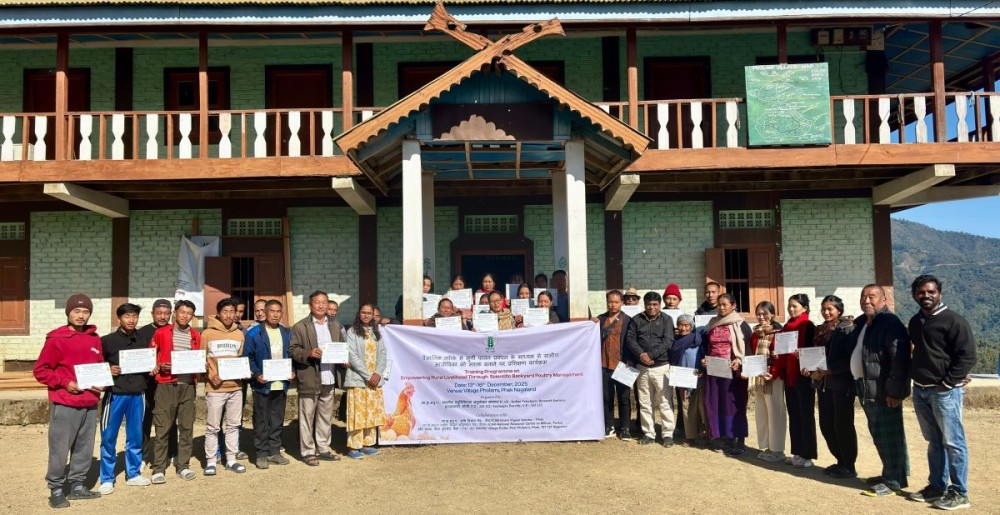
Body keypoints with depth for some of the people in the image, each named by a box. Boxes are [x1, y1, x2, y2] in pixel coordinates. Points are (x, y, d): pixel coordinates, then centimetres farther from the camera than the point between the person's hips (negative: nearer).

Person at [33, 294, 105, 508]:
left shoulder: (95, 339, 11)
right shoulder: (56, 339, -6)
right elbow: (40, 370, -5)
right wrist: (65, 383, -14)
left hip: (90, 404, 5)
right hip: (64, 405, -5)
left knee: (85, 448, 10)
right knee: (59, 449, -2)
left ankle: (77, 486, 22)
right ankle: (56, 490, 10)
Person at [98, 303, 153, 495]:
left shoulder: (143, 342, 11)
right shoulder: (107, 341, -1)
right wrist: (107, 371, -19)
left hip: (137, 394, 4)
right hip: (115, 394, -3)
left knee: (135, 437, 10)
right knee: (108, 437, 1)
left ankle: (133, 474, 23)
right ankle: (107, 479, 11)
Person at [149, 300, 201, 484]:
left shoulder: (196, 337, 12)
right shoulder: (161, 333, 3)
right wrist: (159, 366, -11)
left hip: (188, 385, 3)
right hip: (166, 384, -3)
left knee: (186, 426, 5)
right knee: (162, 427, -2)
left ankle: (183, 466, 14)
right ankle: (158, 468, 5)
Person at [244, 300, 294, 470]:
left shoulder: (287, 333, 10)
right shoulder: (255, 334, -4)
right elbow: (248, 357, -5)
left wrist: (292, 371, -1)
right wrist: (256, 374, -17)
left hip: (281, 384, 4)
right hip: (262, 384, -4)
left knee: (277, 420, 11)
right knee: (261, 421, 2)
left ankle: (275, 451, 20)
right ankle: (262, 454, 10)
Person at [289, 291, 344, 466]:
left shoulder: (335, 325, 13)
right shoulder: (300, 326, -3)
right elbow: (293, 350, -6)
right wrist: (309, 354, -21)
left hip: (329, 378, 5)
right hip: (309, 379, -5)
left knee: (326, 416, 13)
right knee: (307, 417, 2)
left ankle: (323, 448, 23)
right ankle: (308, 452, 11)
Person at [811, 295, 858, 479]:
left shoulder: (847, 328, -8)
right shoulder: (820, 330, 13)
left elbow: (850, 358, -15)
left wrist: (827, 370, -20)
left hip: (842, 383, -7)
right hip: (824, 384, 7)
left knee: (843, 425, 0)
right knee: (826, 425, 10)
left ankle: (849, 466, 12)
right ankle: (841, 461, 25)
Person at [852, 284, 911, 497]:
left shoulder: (890, 323, -13)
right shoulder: (861, 323, 15)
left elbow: (899, 358, -20)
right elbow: (854, 354, 24)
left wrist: (894, 390, -22)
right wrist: (859, 386, 18)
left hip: (883, 391, -9)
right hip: (867, 389, 9)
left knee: (889, 436, -2)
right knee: (879, 435, 17)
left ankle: (894, 480, 6)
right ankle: (890, 474, 29)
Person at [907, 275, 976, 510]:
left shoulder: (953, 320, -9)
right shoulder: (915, 322, 13)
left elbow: (967, 356, -13)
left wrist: (946, 383, -14)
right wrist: (915, 376, 13)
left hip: (945, 391, -7)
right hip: (920, 390, 7)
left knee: (953, 442, -1)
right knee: (934, 442, 14)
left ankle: (959, 493, 6)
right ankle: (937, 486, 22)